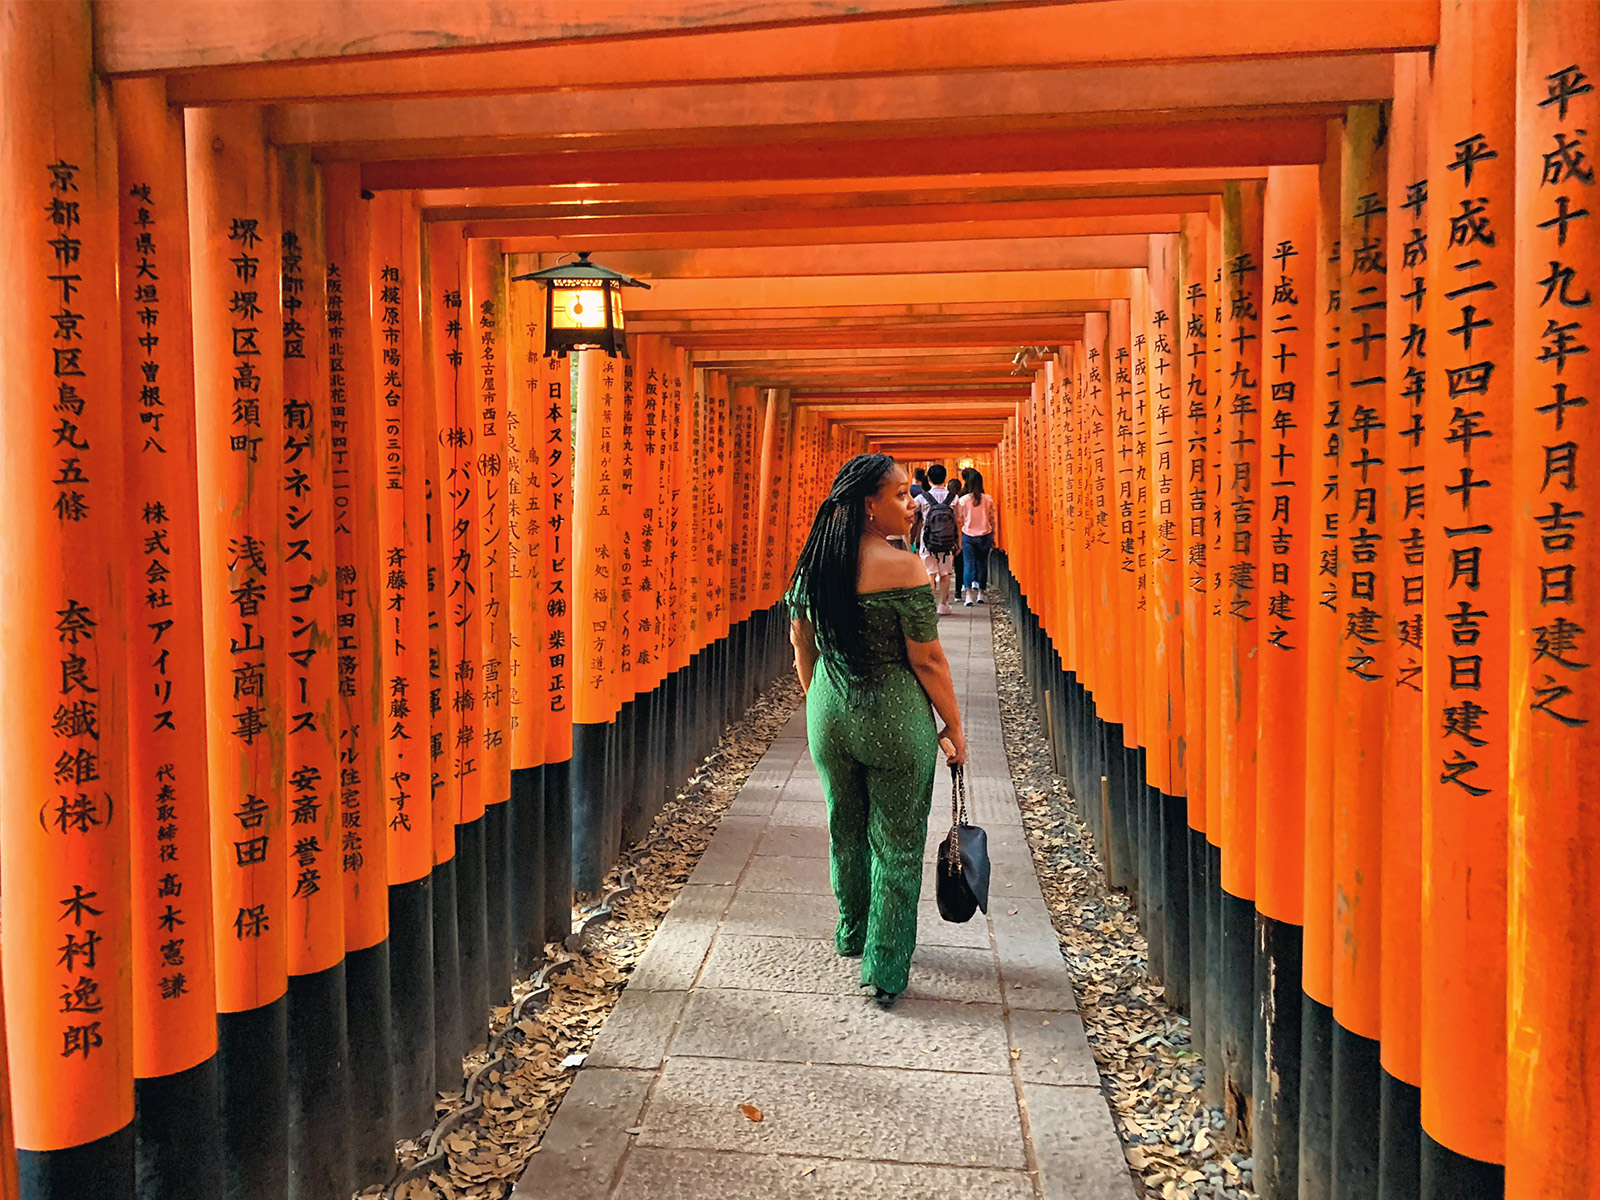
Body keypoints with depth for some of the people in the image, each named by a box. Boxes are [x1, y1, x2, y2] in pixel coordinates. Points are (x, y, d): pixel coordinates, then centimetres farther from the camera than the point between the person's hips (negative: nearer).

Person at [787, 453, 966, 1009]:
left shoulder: (813, 562, -2)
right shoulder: (904, 569, -20)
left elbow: (801, 644, 8)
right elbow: (927, 660, -16)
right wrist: (954, 727, -3)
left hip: (829, 713, 6)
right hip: (895, 716, -5)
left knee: (845, 829, 24)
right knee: (897, 845, 9)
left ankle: (853, 934, 44)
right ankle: (885, 972, 16)